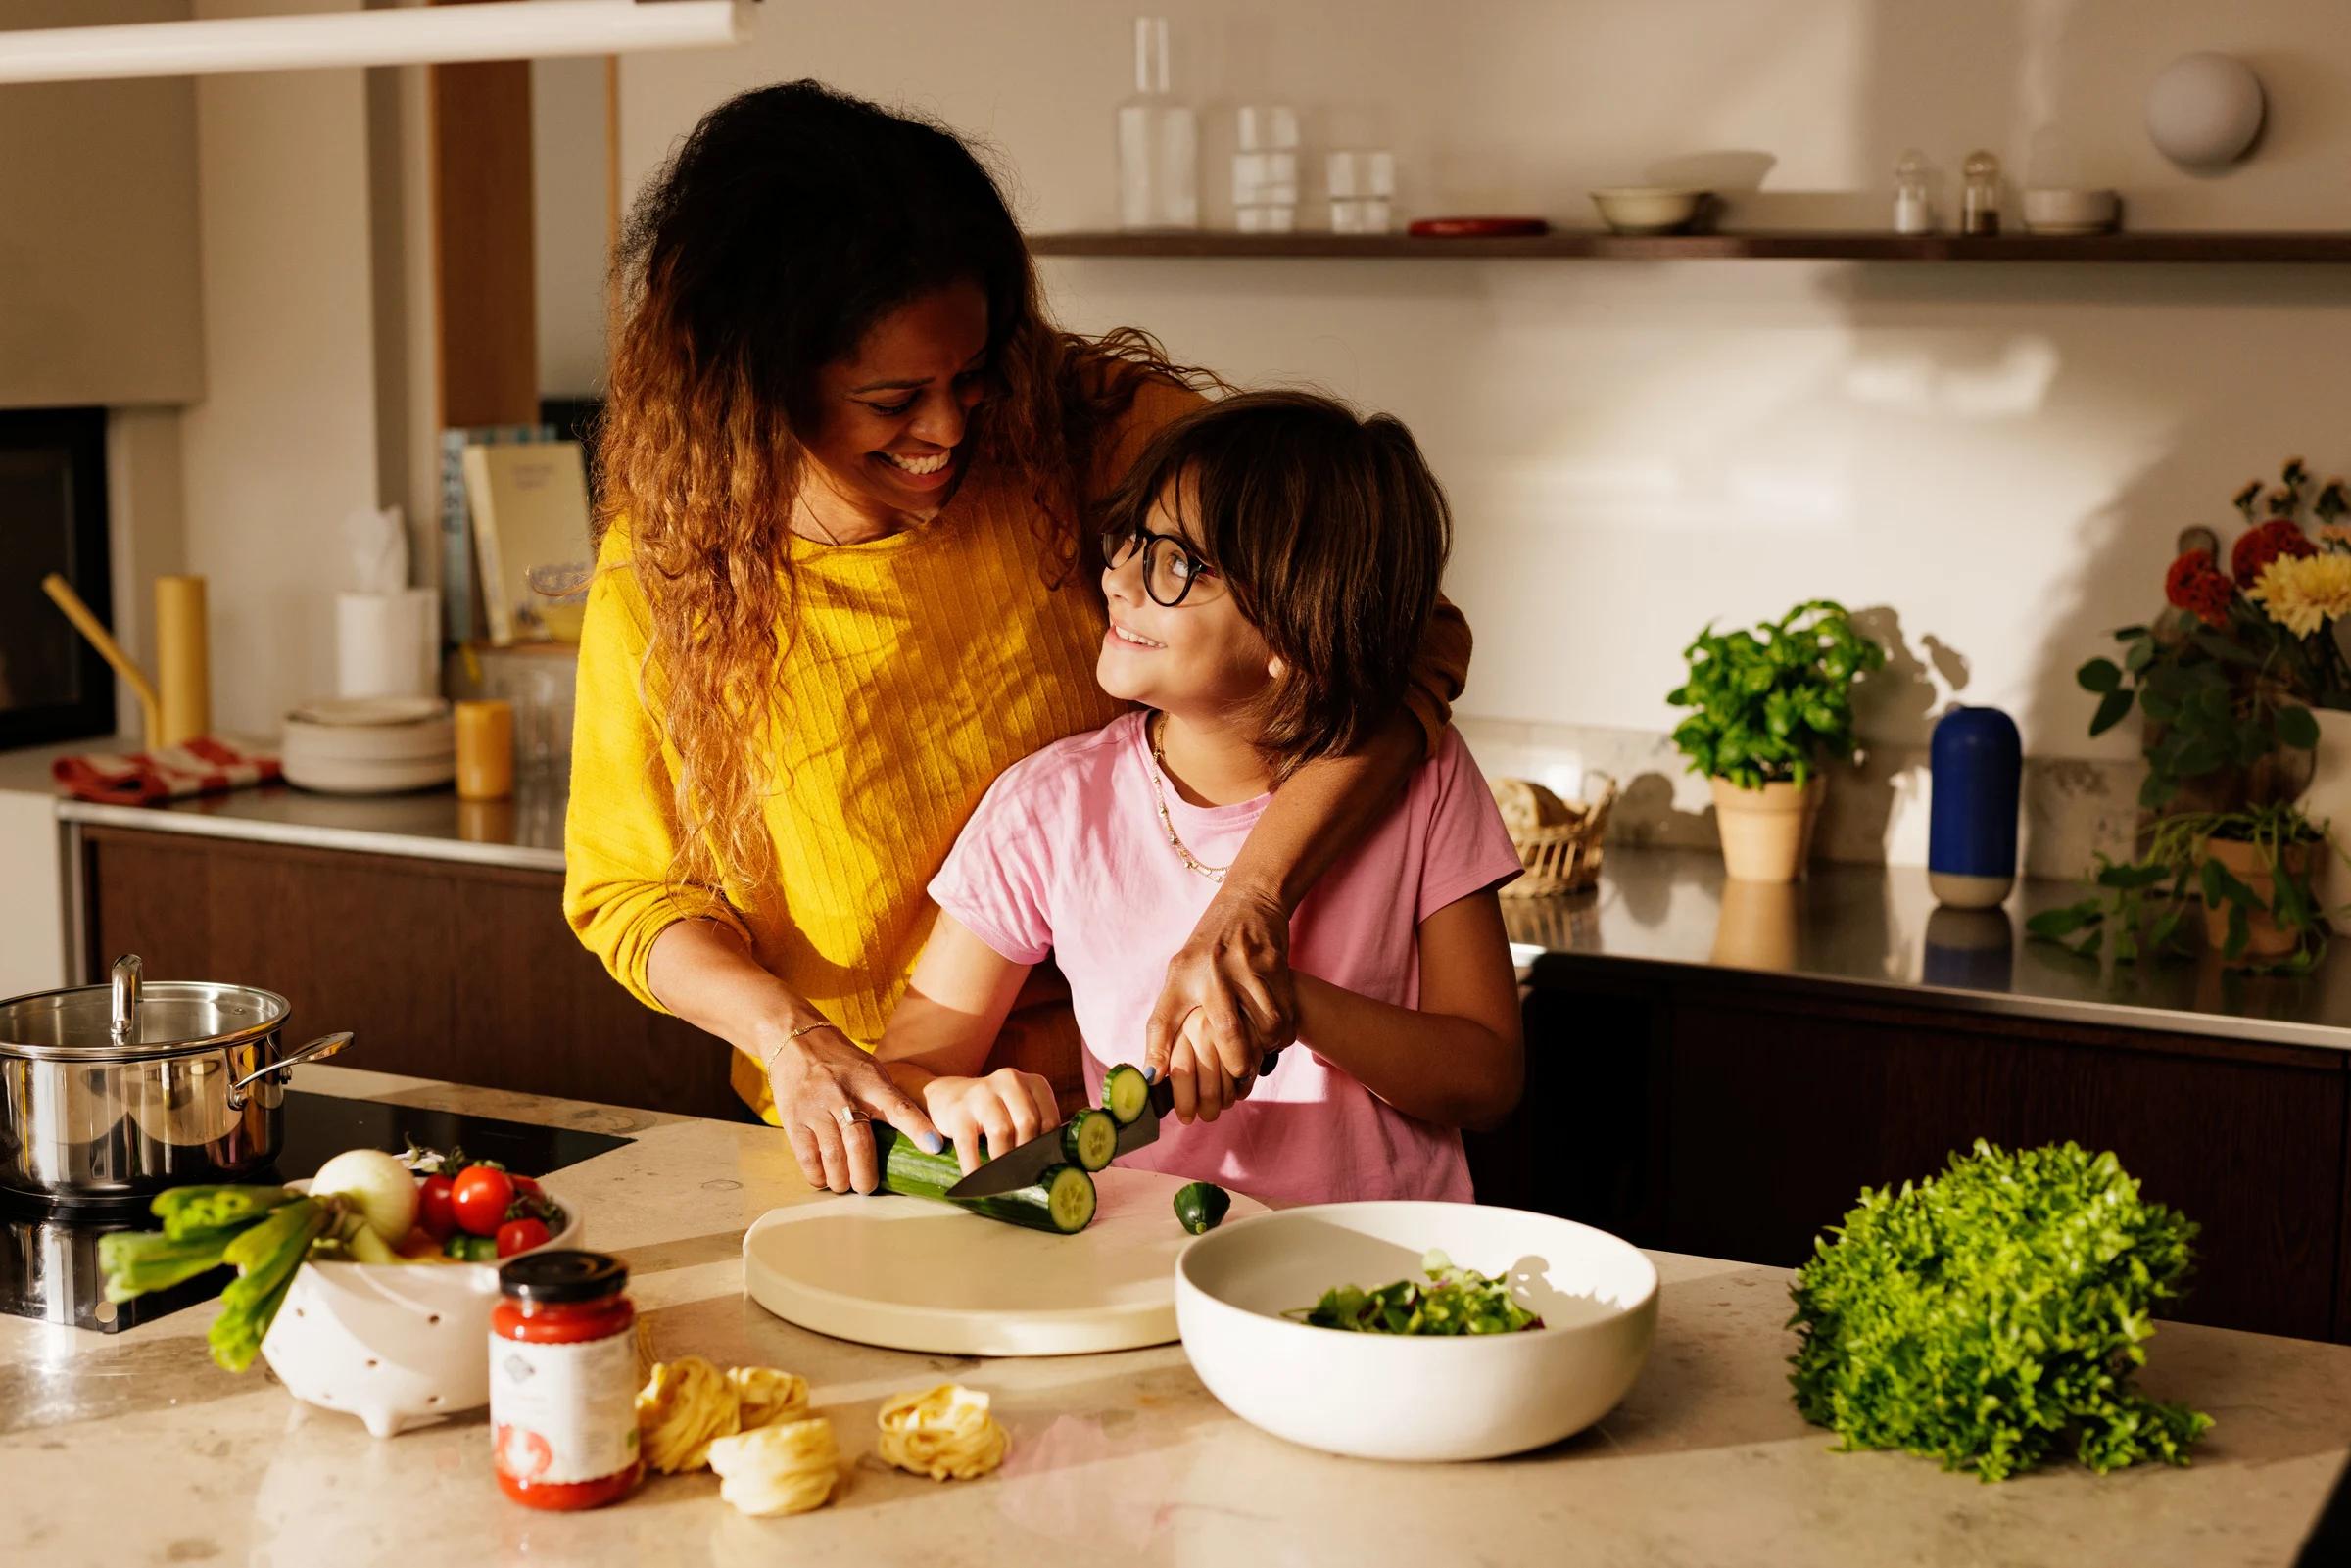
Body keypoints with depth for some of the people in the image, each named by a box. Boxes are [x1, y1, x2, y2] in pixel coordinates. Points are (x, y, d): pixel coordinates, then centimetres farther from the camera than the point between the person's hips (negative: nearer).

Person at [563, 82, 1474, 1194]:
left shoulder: (1094, 427, -10)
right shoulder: (667, 567, -4)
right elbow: (626, 883, 7)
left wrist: (1254, 895, -31)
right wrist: (785, 1033, -13)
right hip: (854, 1151, 2)